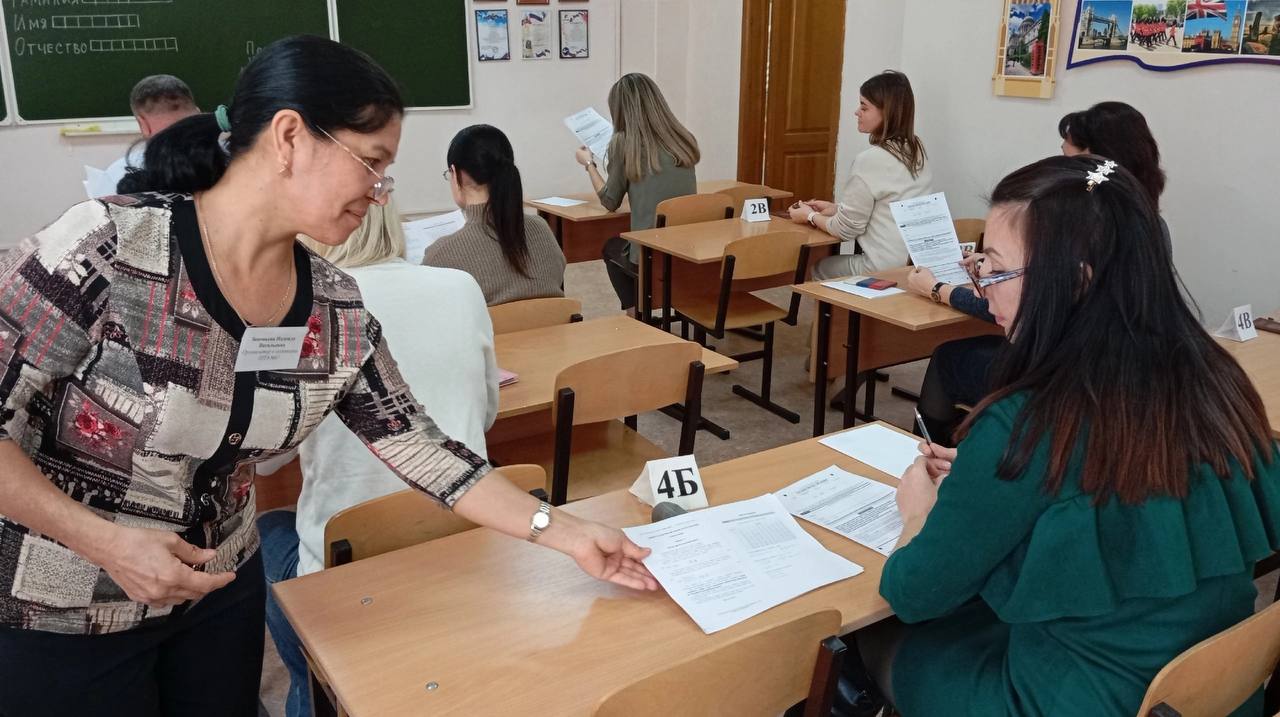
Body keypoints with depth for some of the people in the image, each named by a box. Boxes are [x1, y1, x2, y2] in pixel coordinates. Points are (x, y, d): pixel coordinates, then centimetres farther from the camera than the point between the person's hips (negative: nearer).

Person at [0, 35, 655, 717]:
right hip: (55, 617, -4)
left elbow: (420, 449, -5)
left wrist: (567, 534, -8)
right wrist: (107, 543, -26)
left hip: (220, 590, 5)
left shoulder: (336, 311, -9)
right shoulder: (107, 246, -26)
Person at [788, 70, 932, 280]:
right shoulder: (917, 150, 6)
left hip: (886, 269, -8)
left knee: (820, 268, 18)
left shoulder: (871, 159, -18)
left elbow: (846, 229, -11)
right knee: (834, 259, 28)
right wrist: (835, 208, 20)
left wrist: (811, 216, 7)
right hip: (917, 262, 8)